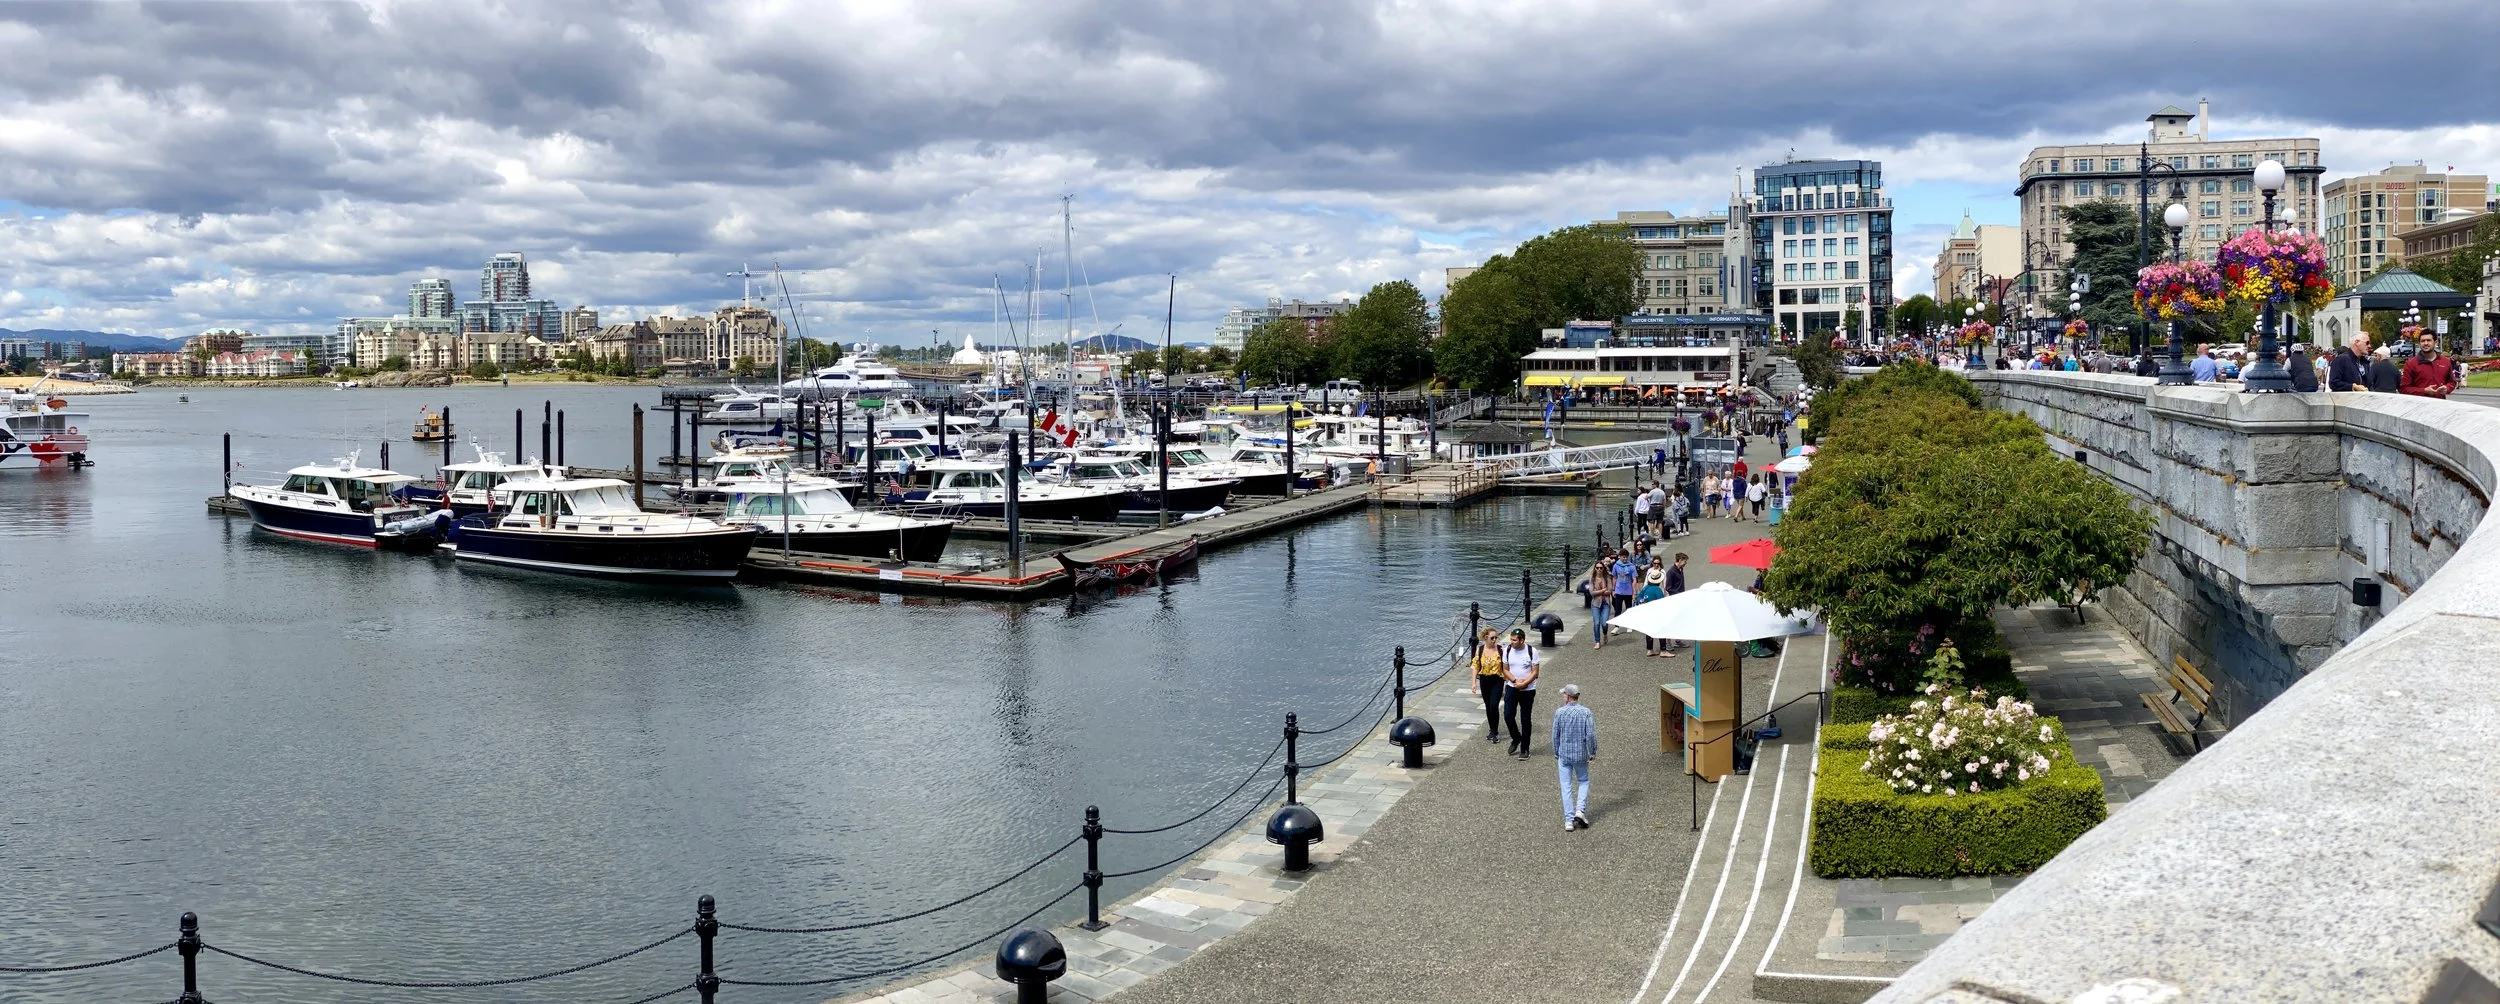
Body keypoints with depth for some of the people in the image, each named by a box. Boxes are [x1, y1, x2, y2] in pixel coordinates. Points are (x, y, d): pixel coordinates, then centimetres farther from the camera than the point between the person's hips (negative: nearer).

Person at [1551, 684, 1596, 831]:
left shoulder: (1559, 712, -8)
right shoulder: (1586, 712, -9)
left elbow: (1555, 735, -1)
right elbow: (1590, 735, -11)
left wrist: (1556, 753, 12)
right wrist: (1592, 752, 2)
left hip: (1564, 754, 0)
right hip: (1581, 754, 0)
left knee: (1566, 787, 7)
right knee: (1583, 782, 20)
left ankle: (1569, 821, 6)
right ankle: (1580, 810, 3)